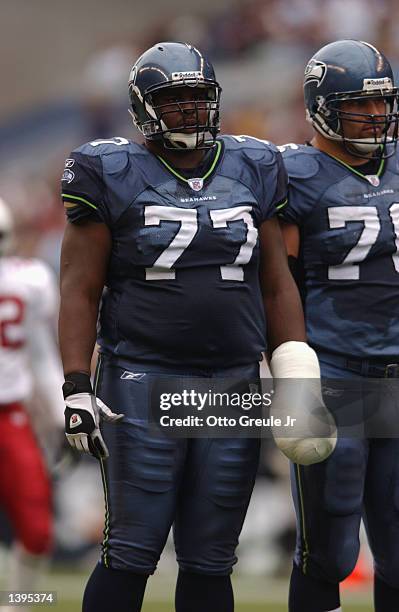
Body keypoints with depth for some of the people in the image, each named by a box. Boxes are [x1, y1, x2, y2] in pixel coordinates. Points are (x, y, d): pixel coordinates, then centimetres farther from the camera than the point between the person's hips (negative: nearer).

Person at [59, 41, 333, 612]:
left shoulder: (253, 170, 11)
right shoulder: (113, 175, 0)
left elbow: (277, 285, 14)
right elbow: (80, 289, -2)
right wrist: (77, 388, -11)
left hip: (235, 382, 4)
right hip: (144, 379, -4)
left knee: (210, 560, 6)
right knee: (131, 554, -7)